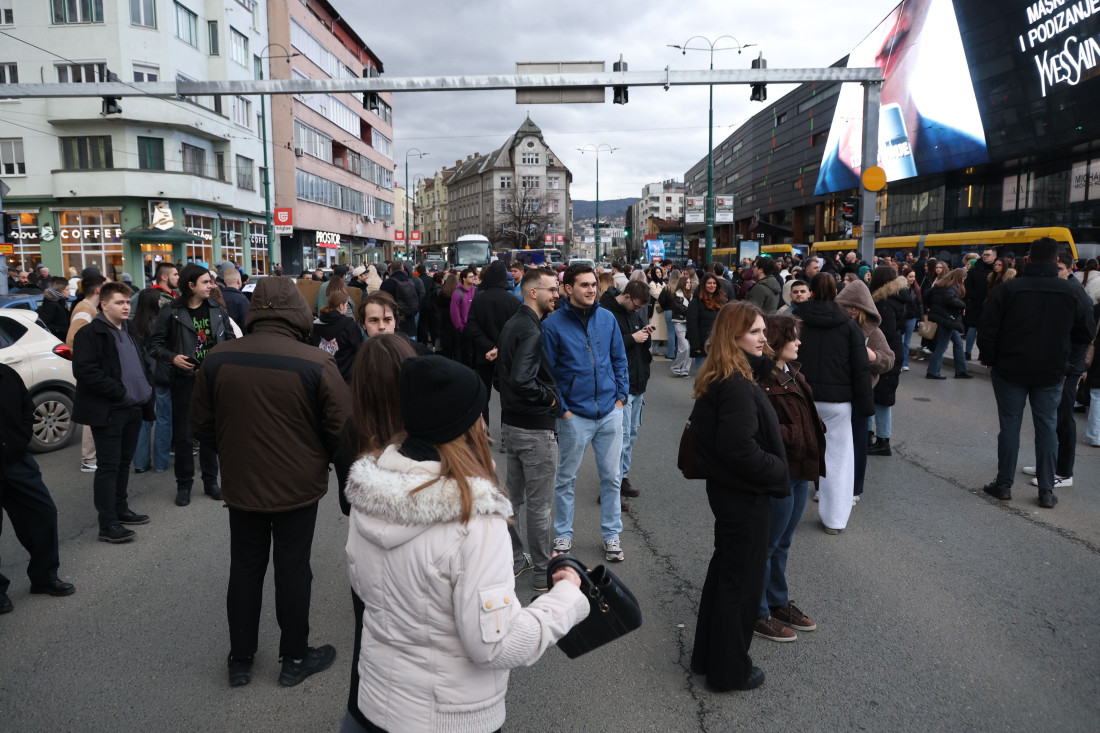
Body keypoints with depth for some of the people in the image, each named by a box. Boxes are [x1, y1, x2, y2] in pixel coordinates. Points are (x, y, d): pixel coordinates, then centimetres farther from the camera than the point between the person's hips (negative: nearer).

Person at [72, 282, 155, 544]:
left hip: (133, 407, 8)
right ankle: (107, 524, 1)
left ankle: (120, 509, 28)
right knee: (108, 466, -4)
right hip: (108, 411, -8)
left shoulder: (130, 330, 15)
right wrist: (119, 392, -20)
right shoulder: (90, 334, -11)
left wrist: (147, 384, 10)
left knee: (124, 462, 16)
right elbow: (84, 371, -20)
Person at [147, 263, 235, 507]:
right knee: (183, 435, 5)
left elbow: (230, 338, 13)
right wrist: (172, 358, -19)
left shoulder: (217, 310, 4)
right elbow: (154, 344, -1)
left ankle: (210, 481, 23)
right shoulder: (171, 312, -6)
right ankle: (184, 485, 18)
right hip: (184, 380, -3)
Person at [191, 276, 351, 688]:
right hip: (298, 485, -3)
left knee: (245, 568, 18)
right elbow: (342, 429, -14)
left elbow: (201, 425, 2)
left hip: (241, 484, 3)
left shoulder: (218, 360, -8)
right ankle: (295, 659, 27)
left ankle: (240, 660, 31)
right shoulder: (316, 364, -21)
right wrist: (320, 459, 6)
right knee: (293, 569, 11)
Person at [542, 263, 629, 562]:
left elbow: (619, 359, 12)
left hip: (610, 412, 3)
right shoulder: (553, 324, -8)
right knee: (566, 478, 10)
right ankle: (563, 535, 27)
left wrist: (621, 396, 5)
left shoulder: (607, 318, 4)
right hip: (575, 415, -3)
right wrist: (562, 409, -8)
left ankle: (611, 535, 27)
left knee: (611, 476, 12)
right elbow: (546, 371, -5)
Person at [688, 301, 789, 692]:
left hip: (726, 490, 10)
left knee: (724, 571, 21)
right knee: (741, 582, 6)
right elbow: (739, 449, -30)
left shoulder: (719, 379, 5)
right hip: (746, 498, -10)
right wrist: (778, 471, -14)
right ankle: (729, 670, 23)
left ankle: (707, 655, 37)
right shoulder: (736, 386, -26)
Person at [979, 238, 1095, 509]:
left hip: (1010, 370, -1)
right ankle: (1046, 491, 12)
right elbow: (1086, 334, 5)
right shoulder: (1074, 292, -2)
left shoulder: (1008, 288, -9)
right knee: (1047, 427, 9)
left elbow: (987, 330, -9)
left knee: (1010, 425, 6)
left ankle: (1004, 484, 12)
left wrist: (989, 360, 2)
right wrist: (1068, 364, 12)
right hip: (1051, 373, 2)